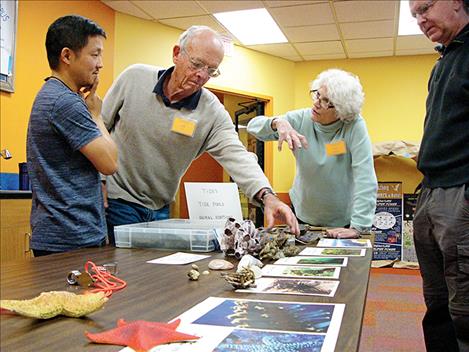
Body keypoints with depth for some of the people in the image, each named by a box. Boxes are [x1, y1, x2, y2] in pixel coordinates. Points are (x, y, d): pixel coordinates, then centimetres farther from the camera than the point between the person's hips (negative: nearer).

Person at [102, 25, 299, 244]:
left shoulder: (213, 113, -10)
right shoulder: (134, 78, -10)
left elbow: (236, 156, -22)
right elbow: (99, 126, 0)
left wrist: (267, 196, -39)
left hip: (160, 209, 2)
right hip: (115, 199, -2)